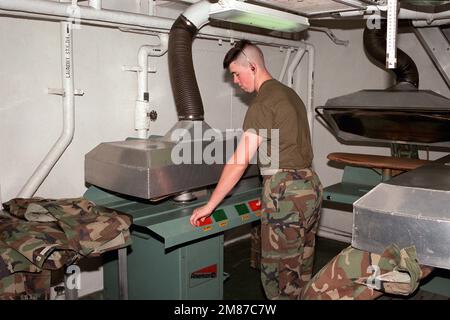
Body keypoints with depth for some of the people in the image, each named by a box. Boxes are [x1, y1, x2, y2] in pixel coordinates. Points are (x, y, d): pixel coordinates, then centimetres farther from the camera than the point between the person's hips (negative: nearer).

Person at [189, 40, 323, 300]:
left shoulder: (263, 102, -12)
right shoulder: (291, 94, 15)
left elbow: (239, 161, -16)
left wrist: (210, 205, -11)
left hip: (287, 192, -9)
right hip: (311, 186, 9)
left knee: (278, 276, 1)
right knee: (302, 272, 17)